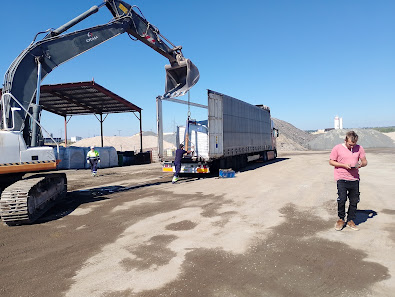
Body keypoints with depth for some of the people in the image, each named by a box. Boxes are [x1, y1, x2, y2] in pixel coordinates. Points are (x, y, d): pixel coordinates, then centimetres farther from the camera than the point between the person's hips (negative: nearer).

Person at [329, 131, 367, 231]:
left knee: (354, 201, 6)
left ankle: (350, 221, 22)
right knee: (342, 199, -10)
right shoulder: (337, 148, -4)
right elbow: (331, 162, -1)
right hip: (341, 178, -3)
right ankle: (341, 219, 11)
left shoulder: (359, 148, 5)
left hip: (355, 178, 3)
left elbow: (365, 161, 11)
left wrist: (361, 164, -13)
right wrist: (344, 165, -15)